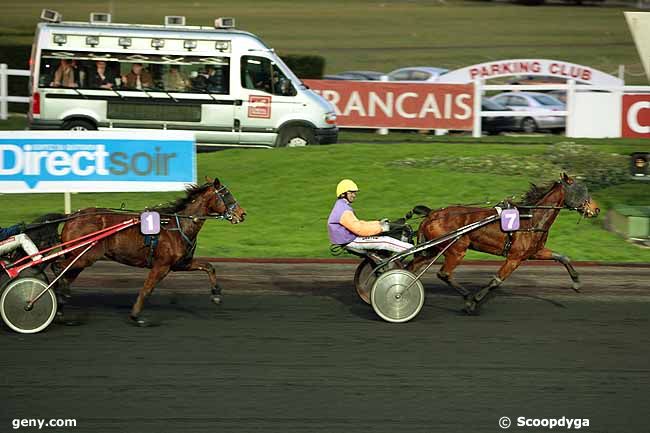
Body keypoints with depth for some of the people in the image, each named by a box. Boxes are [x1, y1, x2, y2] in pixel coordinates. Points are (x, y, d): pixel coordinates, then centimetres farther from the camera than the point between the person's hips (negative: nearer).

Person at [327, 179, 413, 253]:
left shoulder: (341, 206, 13)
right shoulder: (344, 212, -22)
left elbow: (357, 223, 18)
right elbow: (359, 229, -27)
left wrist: (378, 223, 12)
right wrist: (380, 228, -20)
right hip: (350, 242, -11)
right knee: (386, 241, -14)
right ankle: (412, 250, -12)